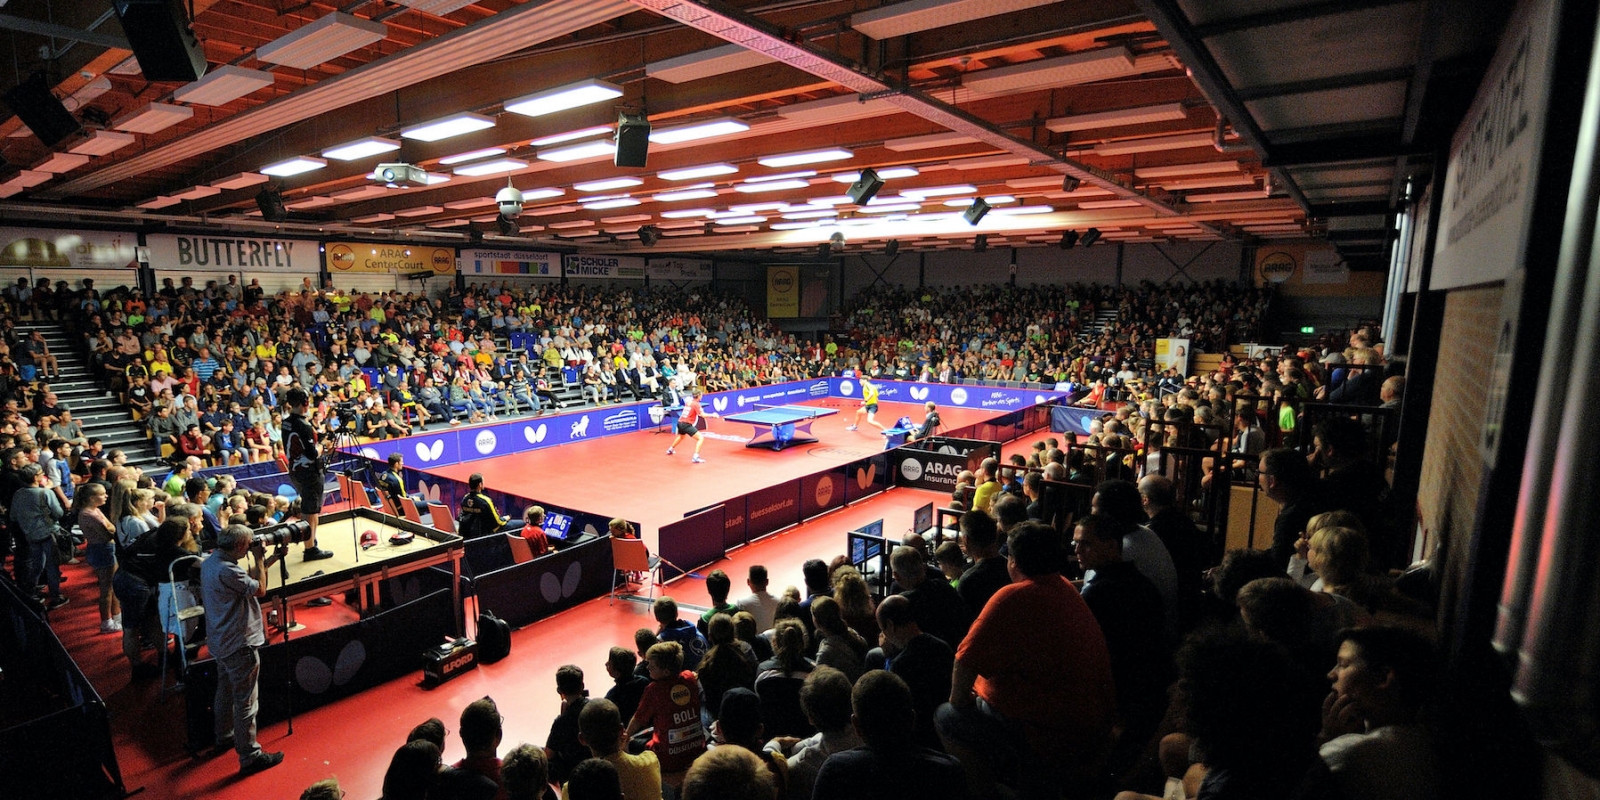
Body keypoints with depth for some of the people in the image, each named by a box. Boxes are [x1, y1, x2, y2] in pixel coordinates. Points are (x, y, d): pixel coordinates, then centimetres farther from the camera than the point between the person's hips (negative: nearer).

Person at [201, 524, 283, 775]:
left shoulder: (210, 561, 3)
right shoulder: (227, 570, -29)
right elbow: (260, 589, -18)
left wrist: (260, 561, 5)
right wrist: (258, 559, -14)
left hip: (221, 640, 10)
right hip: (239, 644, -10)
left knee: (225, 690, 28)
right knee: (245, 702, -1)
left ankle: (224, 735, 47)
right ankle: (250, 756, 7)